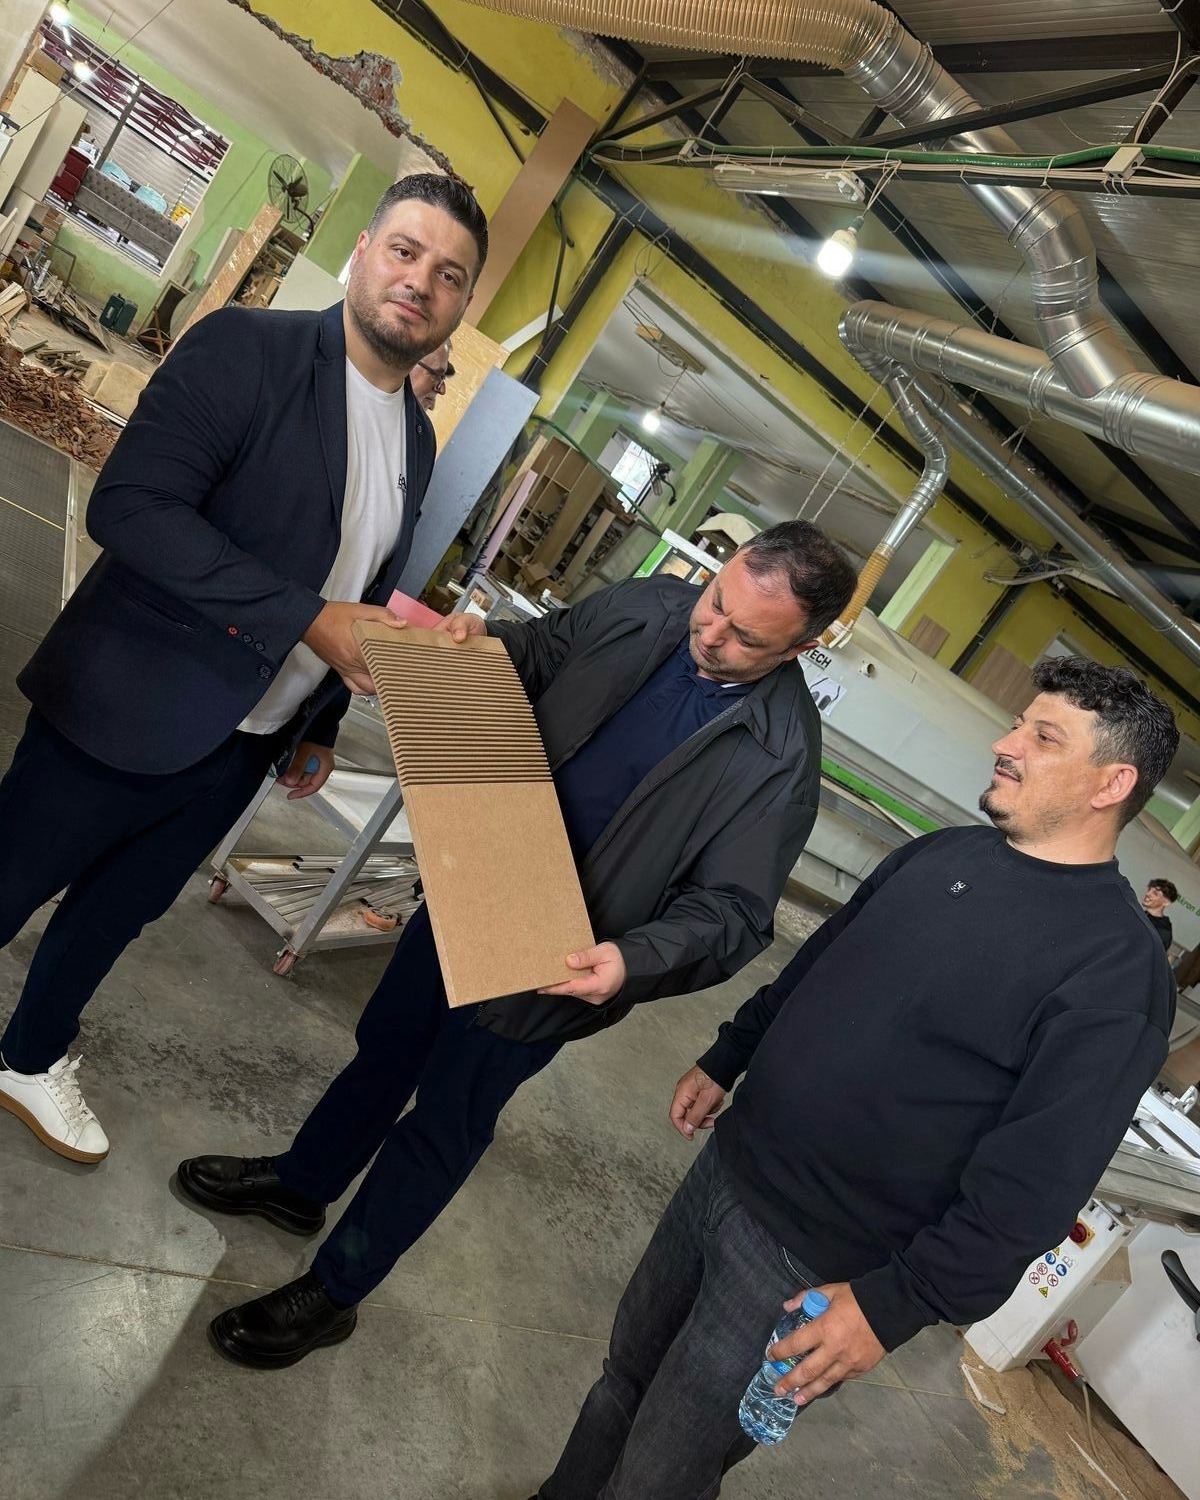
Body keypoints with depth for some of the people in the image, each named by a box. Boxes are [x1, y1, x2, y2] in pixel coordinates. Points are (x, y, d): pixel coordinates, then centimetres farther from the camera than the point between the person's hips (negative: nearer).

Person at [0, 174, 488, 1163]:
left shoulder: (417, 439, 8)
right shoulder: (246, 348, -13)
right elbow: (130, 504, -23)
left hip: (244, 748, 6)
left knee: (120, 911, 22)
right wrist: (309, 619, -27)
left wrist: (320, 725, 16)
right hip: (125, 713, -6)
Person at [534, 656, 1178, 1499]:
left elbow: (1034, 1185, -21)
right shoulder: (942, 852, 3)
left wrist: (893, 1307, -19)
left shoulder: (1119, 974, -20)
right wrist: (725, 1060, 18)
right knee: (628, 1375, 25)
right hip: (725, 1169, 7)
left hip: (810, 1268, -6)